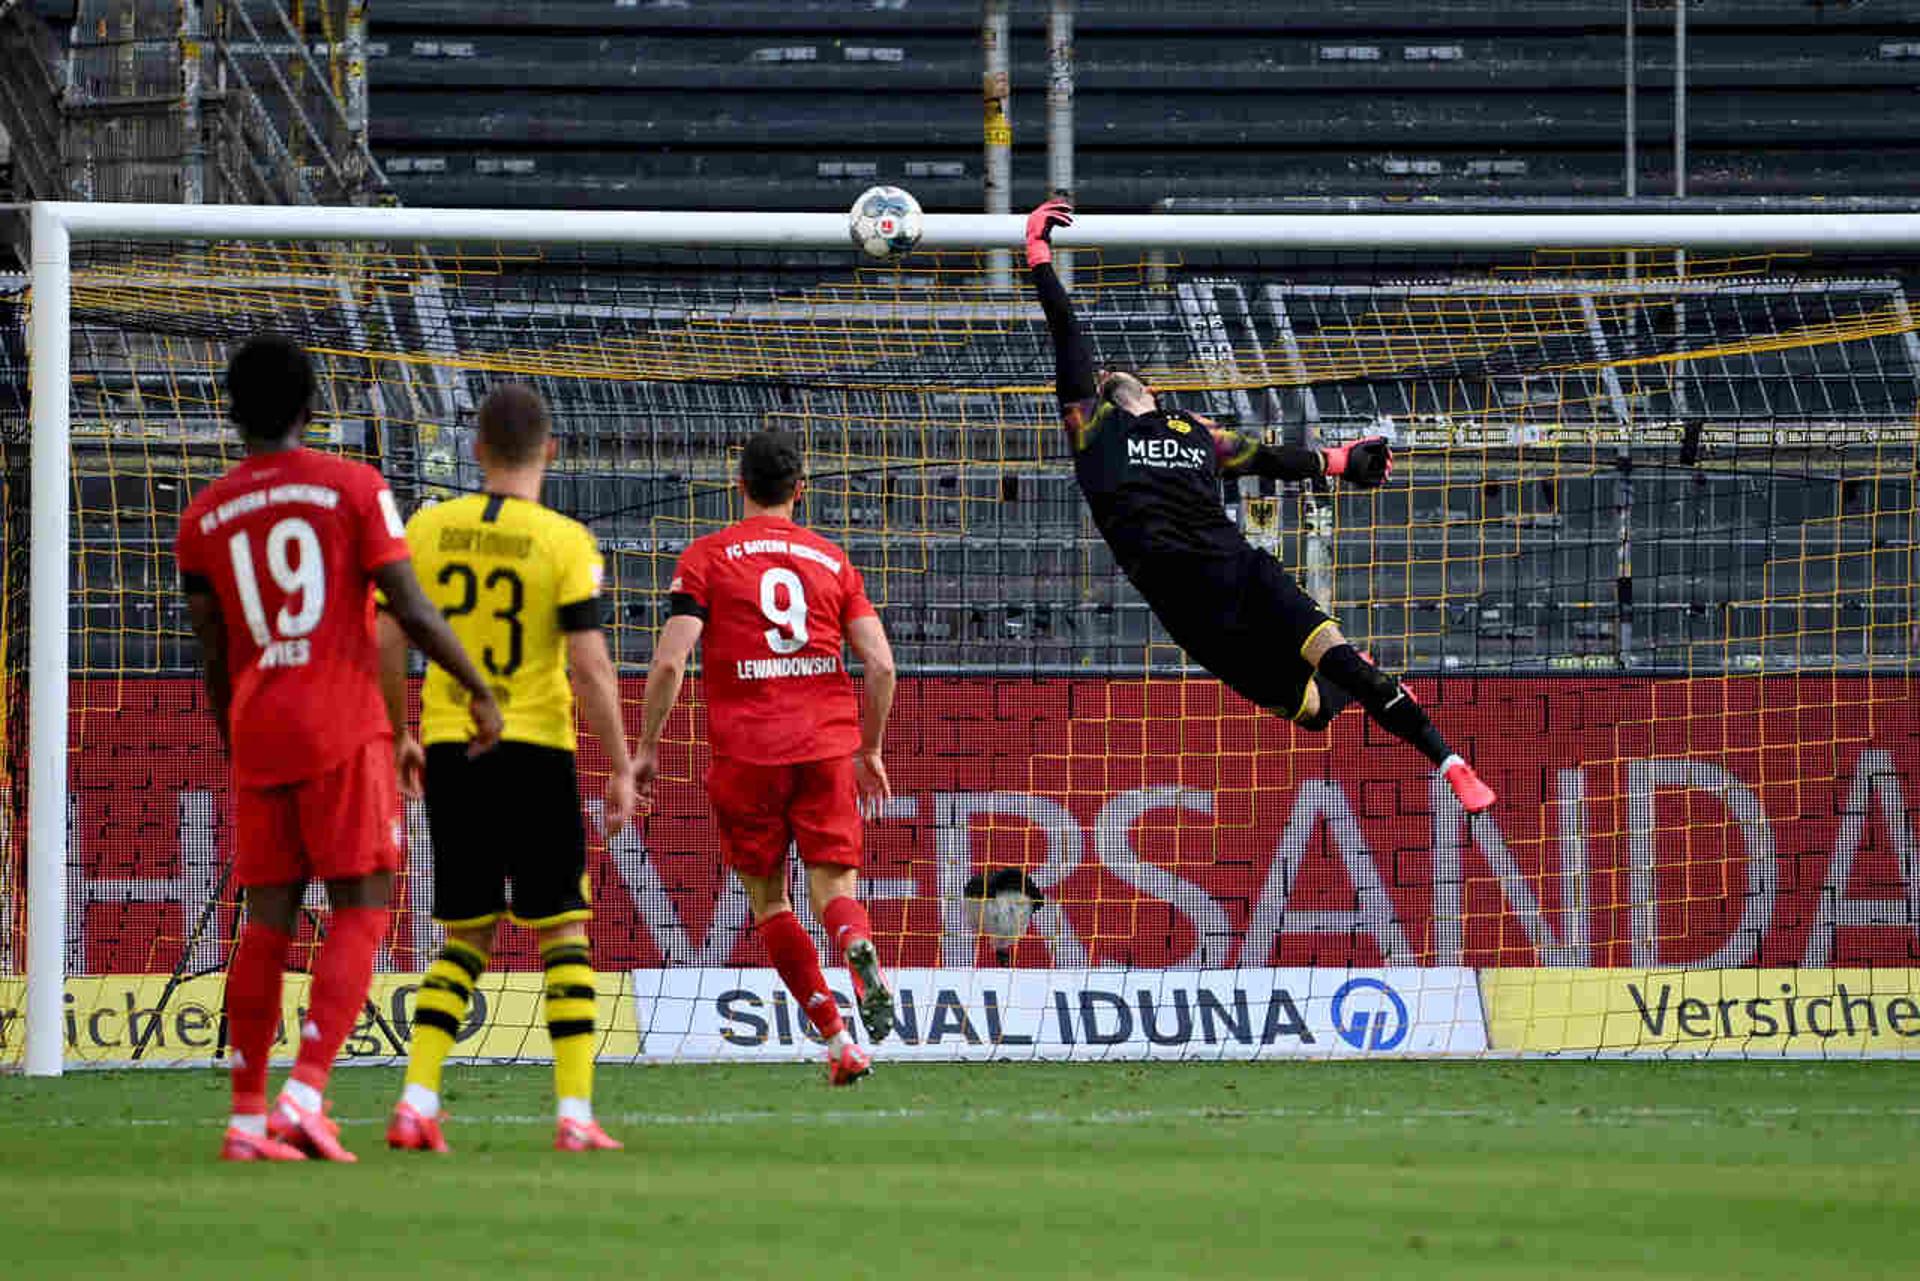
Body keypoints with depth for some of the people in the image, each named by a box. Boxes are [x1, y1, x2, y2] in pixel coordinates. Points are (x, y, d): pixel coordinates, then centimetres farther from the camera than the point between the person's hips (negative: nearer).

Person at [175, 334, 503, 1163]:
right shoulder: (353, 488, -2)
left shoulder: (203, 518, 9)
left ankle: (247, 1118, 6)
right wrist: (480, 689, 4)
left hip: (257, 737, 4)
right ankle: (305, 1094, -16)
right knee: (361, 911, -2)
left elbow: (213, 660, 13)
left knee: (267, 921, 8)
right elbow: (410, 610, -7)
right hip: (343, 730, -4)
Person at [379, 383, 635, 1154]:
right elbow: (590, 664, -12)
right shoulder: (565, 543, -8)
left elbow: (388, 643, 4)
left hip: (449, 748, 3)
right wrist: (621, 771, -5)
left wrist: (398, 737, 18)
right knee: (563, 930, 6)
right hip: (535, 751, -3)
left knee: (467, 935, 13)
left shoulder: (428, 529, 2)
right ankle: (574, 1113, -2)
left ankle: (416, 1100, 0)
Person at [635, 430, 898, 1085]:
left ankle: (836, 1037, -2)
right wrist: (870, 750, 17)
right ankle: (860, 951, -33)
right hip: (827, 745, 2)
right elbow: (880, 664, 5)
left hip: (746, 752, -2)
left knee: (767, 897, 9)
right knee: (832, 887, 3)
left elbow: (669, 661, -6)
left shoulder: (706, 557, 4)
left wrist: (647, 748, 3)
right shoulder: (831, 559, 12)